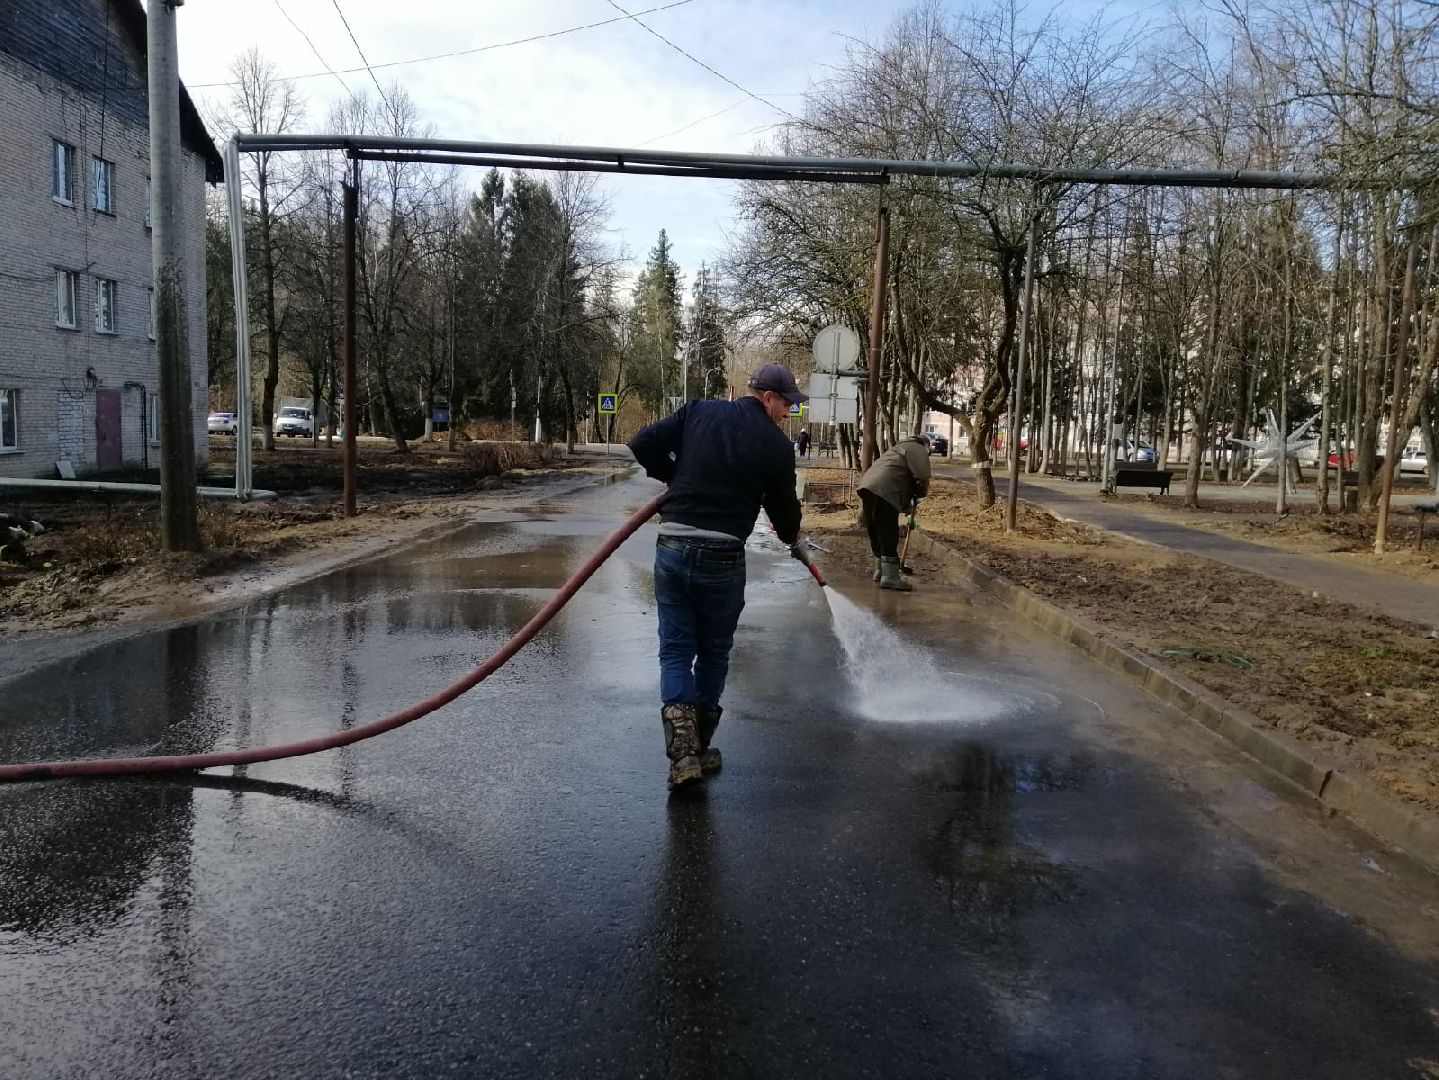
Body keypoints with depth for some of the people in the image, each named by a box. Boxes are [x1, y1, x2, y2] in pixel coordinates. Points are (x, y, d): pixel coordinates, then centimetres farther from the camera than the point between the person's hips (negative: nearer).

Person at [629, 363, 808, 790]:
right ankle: (699, 748, 25)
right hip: (721, 558, -2)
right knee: (714, 652, 17)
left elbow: (643, 444, 1)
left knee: (675, 649, 9)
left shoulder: (698, 412, 5)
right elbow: (784, 504, 9)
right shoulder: (776, 444, -1)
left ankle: (681, 743, -11)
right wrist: (792, 536, 31)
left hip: (671, 549, 2)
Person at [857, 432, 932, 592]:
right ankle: (890, 577, -9)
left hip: (868, 487, 10)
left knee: (876, 533, 18)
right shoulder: (917, 449, 6)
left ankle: (880, 570, 29)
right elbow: (922, 477, -8)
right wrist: (919, 495, 11)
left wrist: (907, 504, 34)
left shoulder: (899, 448, 35)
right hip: (883, 491, -10)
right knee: (889, 535, -8)